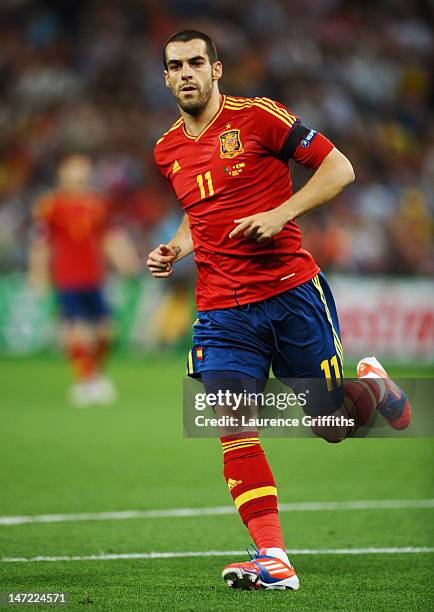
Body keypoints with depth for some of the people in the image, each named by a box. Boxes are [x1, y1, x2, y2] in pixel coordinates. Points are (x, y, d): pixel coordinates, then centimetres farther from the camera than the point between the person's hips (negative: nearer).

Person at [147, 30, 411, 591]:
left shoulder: (257, 117, -5)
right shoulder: (168, 151, 12)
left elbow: (339, 168, -5)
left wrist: (280, 215, -16)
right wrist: (177, 248, 9)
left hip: (292, 293, -4)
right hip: (222, 308, 4)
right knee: (233, 426, -14)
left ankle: (373, 385, 40)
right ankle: (273, 561, -14)